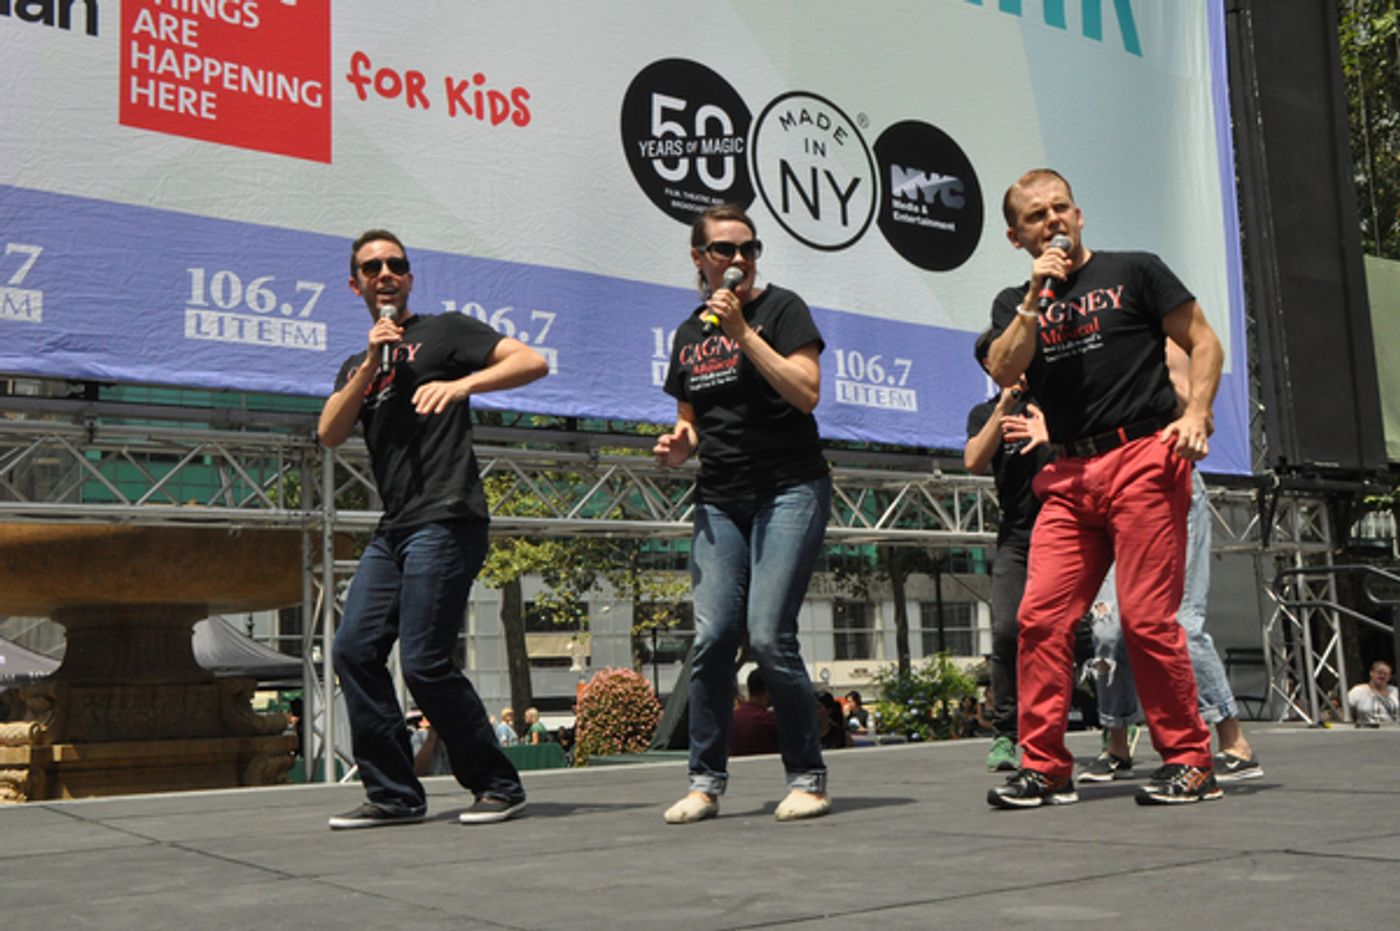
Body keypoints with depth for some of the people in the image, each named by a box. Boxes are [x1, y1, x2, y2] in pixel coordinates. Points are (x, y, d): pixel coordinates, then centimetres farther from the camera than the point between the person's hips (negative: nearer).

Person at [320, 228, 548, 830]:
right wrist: (371, 362, -2)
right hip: (393, 530, 7)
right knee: (354, 649, -1)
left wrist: (460, 384, -20)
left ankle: (498, 786, 1)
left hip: (446, 520, -7)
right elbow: (329, 434, 6)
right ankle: (393, 795, 7)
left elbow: (532, 362, -6)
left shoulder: (443, 331, 5)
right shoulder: (356, 367, 24)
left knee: (424, 662, -13)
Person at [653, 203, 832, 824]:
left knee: (769, 635, -14)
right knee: (711, 637, -6)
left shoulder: (781, 309, 1)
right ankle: (706, 782, 6)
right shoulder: (689, 334, 17)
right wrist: (677, 445, 3)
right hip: (720, 500, 5)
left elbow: (806, 392, -12)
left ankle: (807, 778, 0)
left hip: (789, 491, -5)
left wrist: (743, 330, -14)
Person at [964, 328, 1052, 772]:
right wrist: (1002, 409, -10)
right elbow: (975, 462, -2)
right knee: (1007, 629, -13)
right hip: (1016, 535, 2)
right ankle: (1005, 734, -6)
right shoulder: (984, 413, 17)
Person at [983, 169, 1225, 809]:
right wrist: (1036, 297, -5)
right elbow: (1004, 371, 1)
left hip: (1144, 459, -4)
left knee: (1147, 618, -9)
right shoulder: (1015, 304, 18)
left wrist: (1195, 413, -7)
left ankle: (1189, 763, 4)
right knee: (1041, 617, -6)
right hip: (1069, 475, 4)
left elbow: (1203, 341, 7)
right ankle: (1044, 768, 1)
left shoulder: (1135, 272, 10)